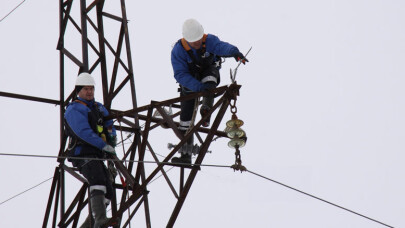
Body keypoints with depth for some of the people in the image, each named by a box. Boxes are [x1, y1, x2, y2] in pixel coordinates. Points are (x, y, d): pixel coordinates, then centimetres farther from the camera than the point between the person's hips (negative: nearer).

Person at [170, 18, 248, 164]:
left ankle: (206, 109, -29)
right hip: (190, 81, 0)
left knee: (209, 77, -39)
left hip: (209, 72, 0)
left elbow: (222, 46, -49)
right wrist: (199, 87, -44)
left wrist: (234, 52, -74)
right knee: (186, 113, -3)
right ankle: (185, 153, 5)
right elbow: (180, 74, -30)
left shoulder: (210, 40, -28)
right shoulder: (178, 50, -27)